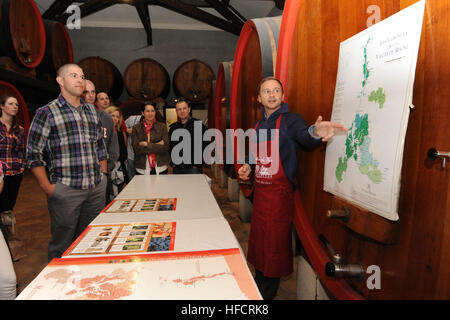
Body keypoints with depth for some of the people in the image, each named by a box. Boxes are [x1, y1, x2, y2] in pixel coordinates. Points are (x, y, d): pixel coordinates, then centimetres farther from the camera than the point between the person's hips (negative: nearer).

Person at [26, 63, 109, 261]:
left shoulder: (92, 111, 14)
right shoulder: (47, 113, -2)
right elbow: (33, 155, -4)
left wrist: (103, 176, 11)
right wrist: (48, 188, -8)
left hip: (97, 189, 5)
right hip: (65, 190, -4)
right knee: (62, 246, 6)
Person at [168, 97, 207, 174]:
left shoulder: (198, 124, -1)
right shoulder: (173, 127, 12)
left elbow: (205, 146, -6)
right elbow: (169, 147, 19)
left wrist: (198, 163, -10)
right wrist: (172, 163, 8)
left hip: (193, 168, -4)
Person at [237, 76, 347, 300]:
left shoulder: (290, 120, -10)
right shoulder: (258, 126, 11)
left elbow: (304, 138, -32)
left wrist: (314, 133, -54)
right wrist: (248, 168, 3)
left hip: (279, 193, -7)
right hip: (260, 191, 7)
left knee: (274, 246, 6)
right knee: (259, 241, 20)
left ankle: (266, 294, 28)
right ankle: (258, 287, 41)